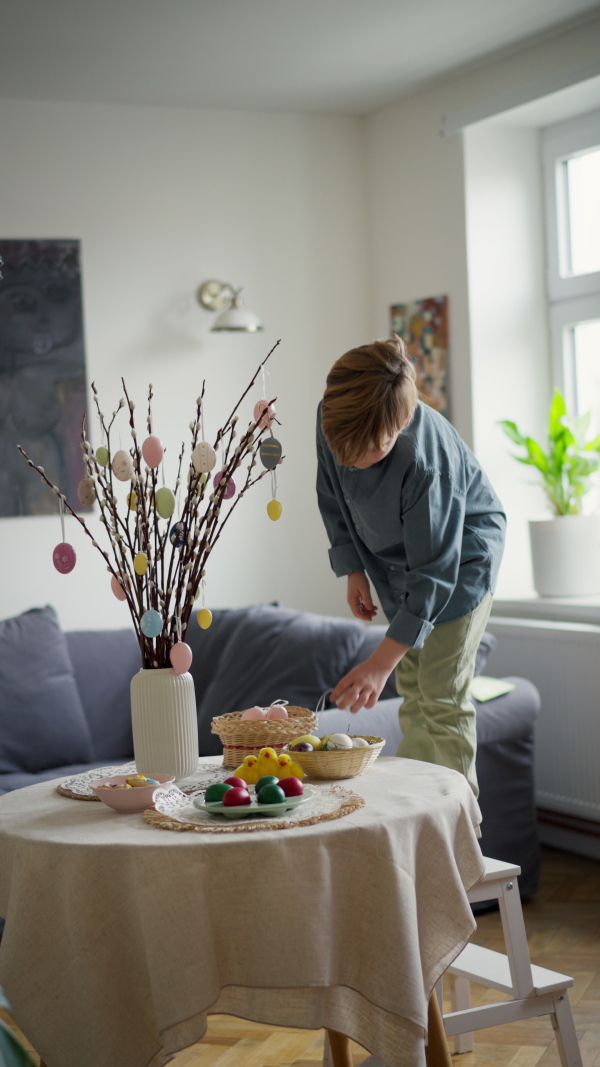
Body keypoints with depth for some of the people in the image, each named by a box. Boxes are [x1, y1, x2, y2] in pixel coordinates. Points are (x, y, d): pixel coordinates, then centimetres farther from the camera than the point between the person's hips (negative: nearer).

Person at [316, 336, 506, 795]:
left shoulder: (427, 462, -40)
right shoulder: (332, 420, -22)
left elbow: (434, 573, -34)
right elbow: (333, 499, 0)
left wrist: (381, 663, -36)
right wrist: (353, 569, -2)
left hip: (461, 558, -6)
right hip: (393, 557, 6)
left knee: (442, 697, -8)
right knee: (411, 687, 9)